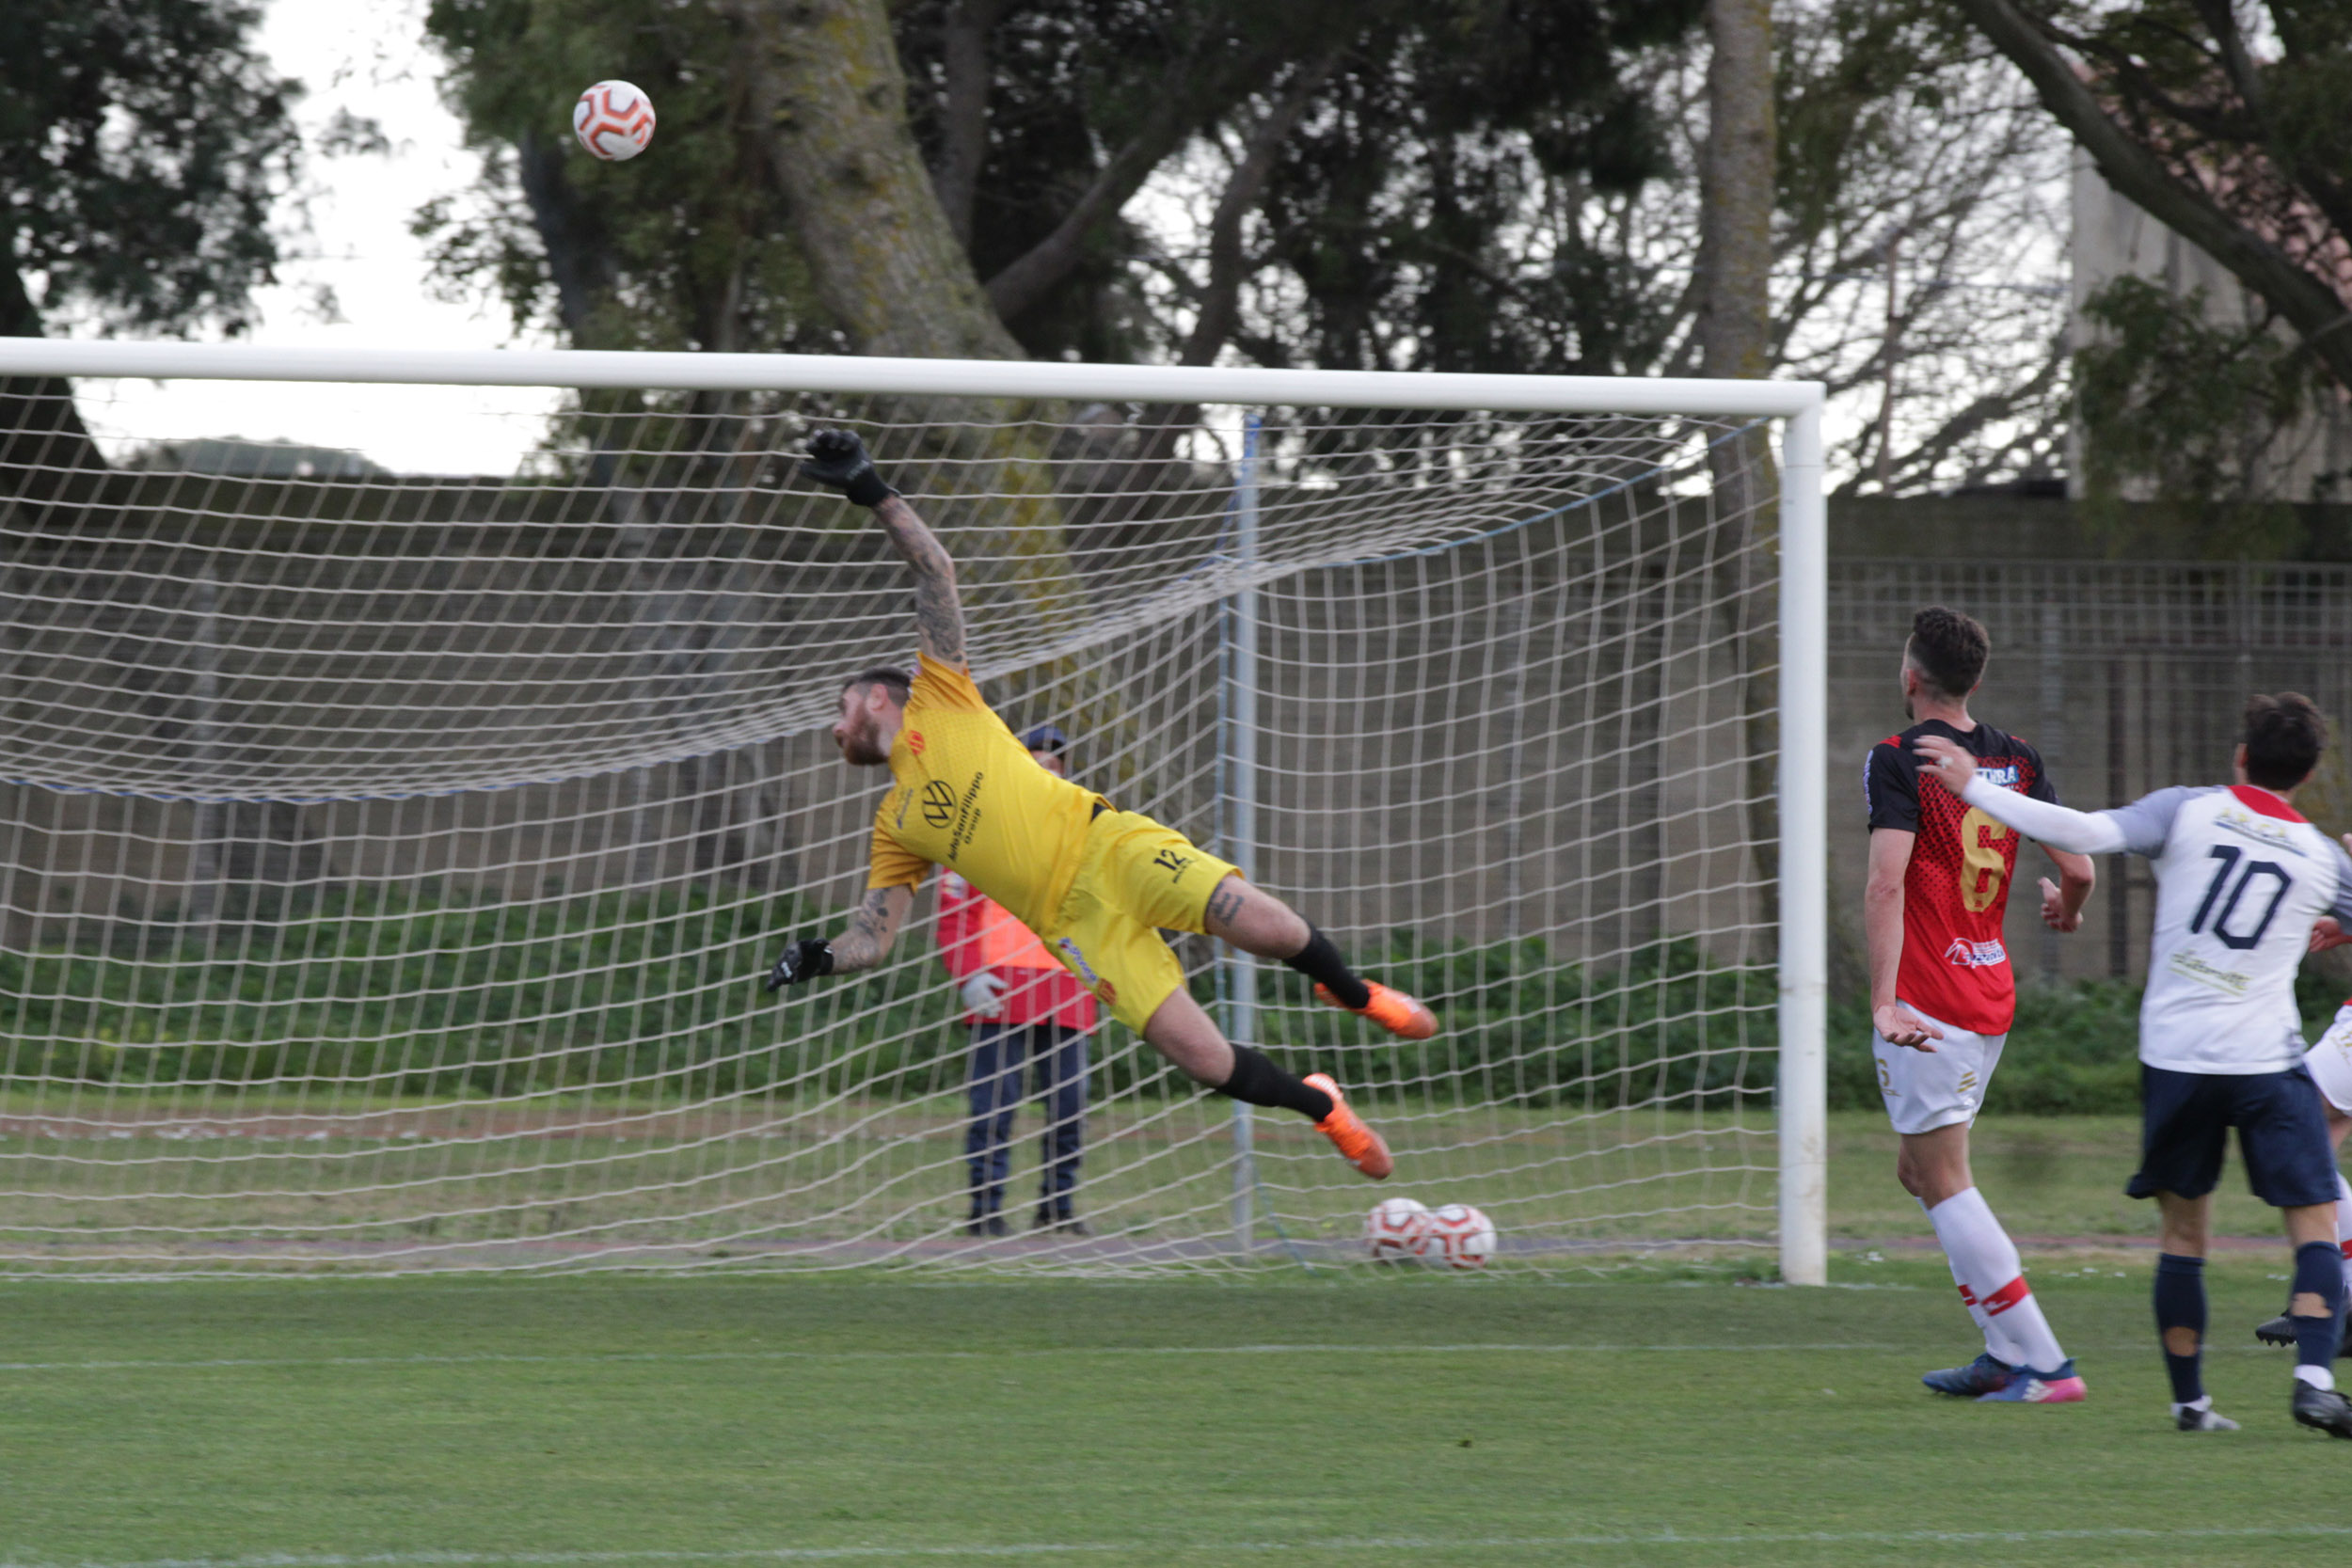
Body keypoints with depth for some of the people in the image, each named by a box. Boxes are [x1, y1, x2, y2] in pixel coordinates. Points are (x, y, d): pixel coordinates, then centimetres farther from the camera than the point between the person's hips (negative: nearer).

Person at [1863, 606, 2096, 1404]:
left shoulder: (1897, 762, -11)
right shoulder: (2017, 761, 6)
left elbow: (1886, 884, -21)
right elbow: (2078, 867, 7)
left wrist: (1883, 1001, -26)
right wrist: (2067, 910, 31)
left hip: (1925, 1002, -7)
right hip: (1992, 993, 7)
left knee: (1943, 1183, -4)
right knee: (1919, 1169, 19)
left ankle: (2044, 1363, -10)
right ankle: (2005, 1353, 15)